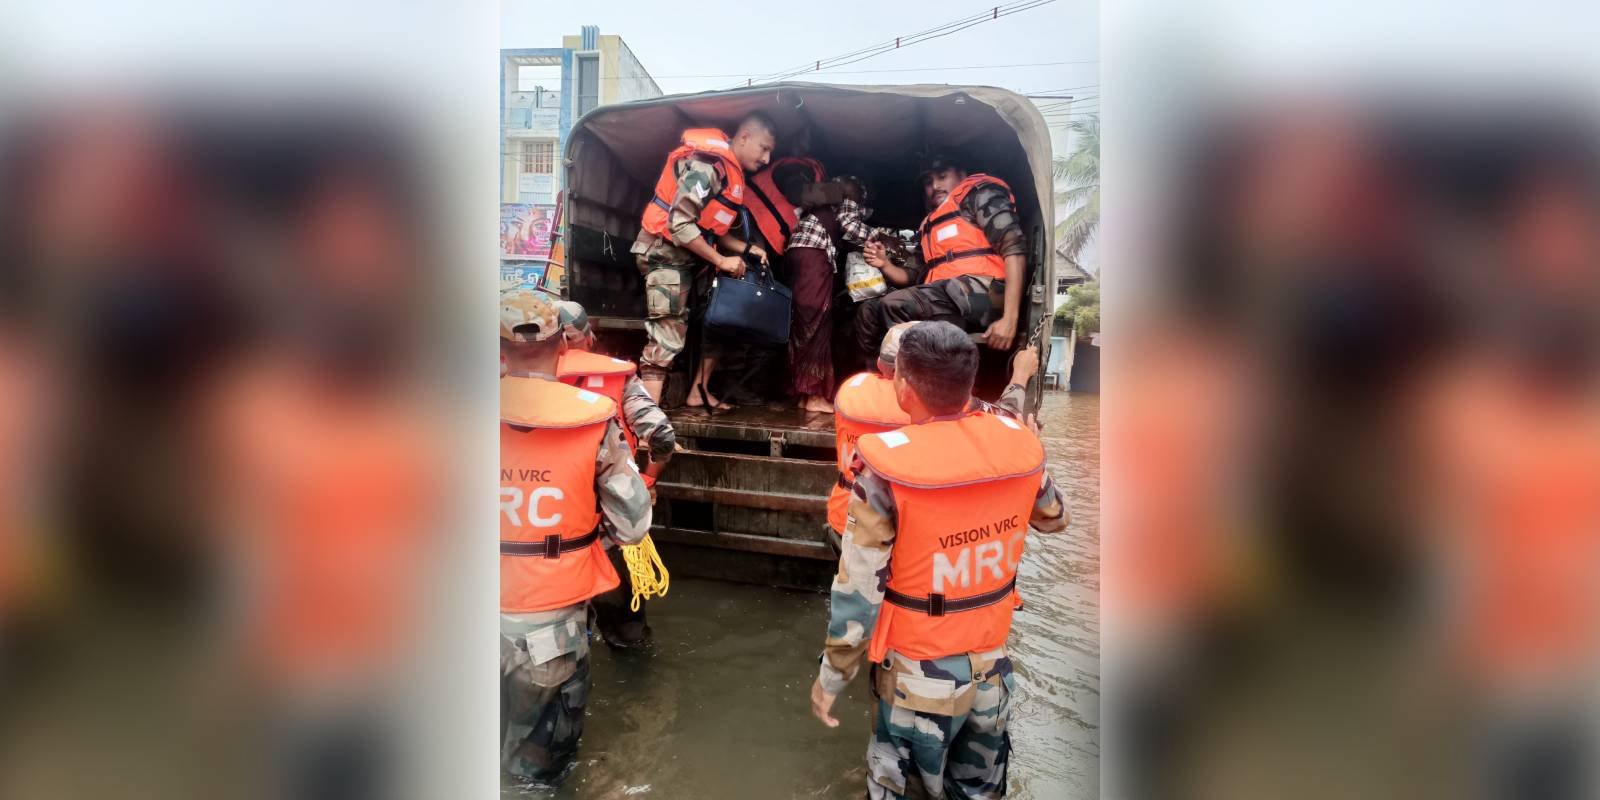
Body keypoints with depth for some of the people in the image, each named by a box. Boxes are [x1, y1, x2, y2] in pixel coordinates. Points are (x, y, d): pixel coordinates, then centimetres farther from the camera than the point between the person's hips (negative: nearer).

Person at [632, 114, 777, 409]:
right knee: (667, 337, -14)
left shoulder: (730, 171, 9)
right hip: (666, 253, -10)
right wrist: (721, 260, -20)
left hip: (693, 256, 10)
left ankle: (698, 392, 20)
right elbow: (679, 224, -26)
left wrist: (746, 249, 2)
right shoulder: (707, 165, -21)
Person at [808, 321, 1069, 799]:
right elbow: (1054, 520, 11)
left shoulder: (886, 470, -23)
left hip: (919, 681, -4)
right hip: (992, 668, 4)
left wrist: (831, 678, -4)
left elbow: (859, 593, -18)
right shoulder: (1019, 445, -10)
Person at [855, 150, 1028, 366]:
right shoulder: (929, 224, 31)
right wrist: (885, 265, 7)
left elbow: (1014, 247, -8)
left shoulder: (978, 194, 8)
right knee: (868, 312, 1)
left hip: (980, 289, -8)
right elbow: (917, 278, 29)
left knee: (893, 306, -25)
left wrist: (1010, 318, -19)